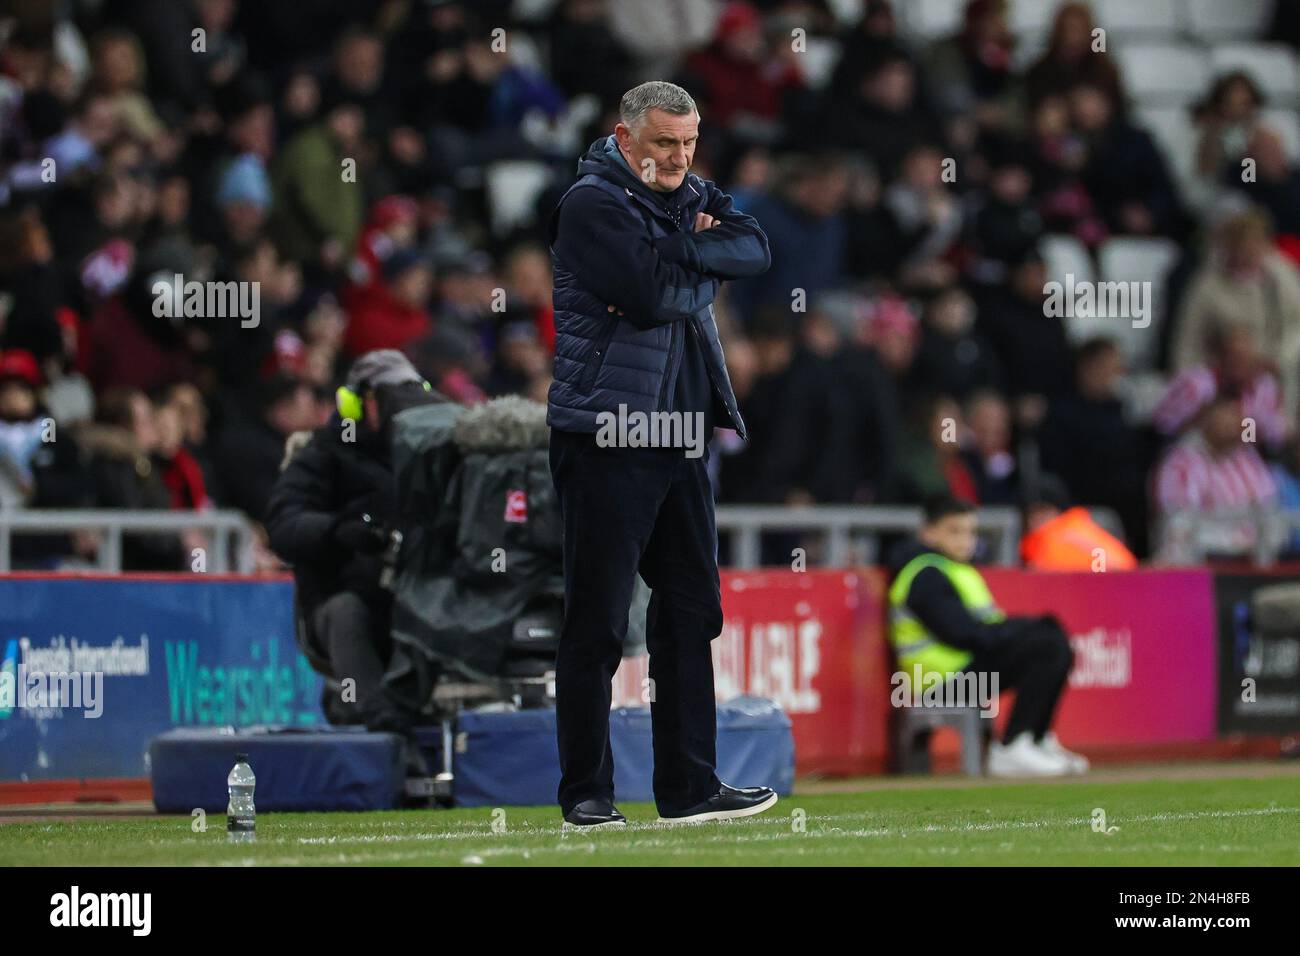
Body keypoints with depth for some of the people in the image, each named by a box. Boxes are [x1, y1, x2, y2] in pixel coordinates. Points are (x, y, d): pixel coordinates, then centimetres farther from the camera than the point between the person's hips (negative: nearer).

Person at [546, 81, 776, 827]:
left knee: (691, 611, 10)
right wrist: (704, 272, -4)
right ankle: (586, 793, 5)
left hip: (684, 435, 8)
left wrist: (681, 252, -16)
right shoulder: (591, 204, -9)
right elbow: (649, 296, -20)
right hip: (606, 436, -8)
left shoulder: (693, 198, 13)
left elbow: (755, 249, -3)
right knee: (598, 624, -3)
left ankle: (688, 787, 16)